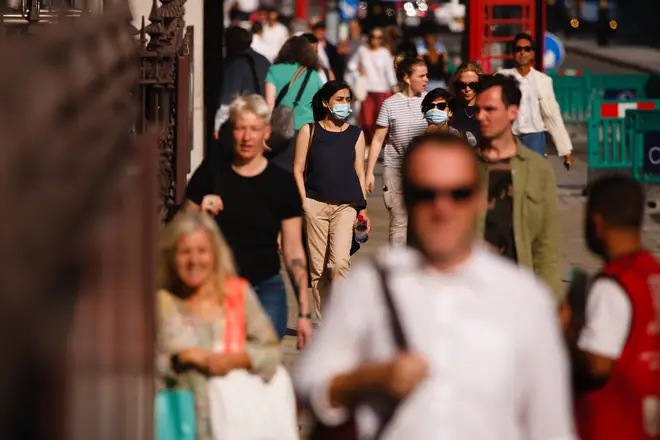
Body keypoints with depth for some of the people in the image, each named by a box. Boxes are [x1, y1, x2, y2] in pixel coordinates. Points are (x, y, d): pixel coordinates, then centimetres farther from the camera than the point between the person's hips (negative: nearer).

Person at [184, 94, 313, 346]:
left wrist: (304, 312, -1)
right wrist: (202, 213, -13)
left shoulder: (281, 183, 1)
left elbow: (293, 250, 3)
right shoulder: (211, 173, 2)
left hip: (266, 287, 0)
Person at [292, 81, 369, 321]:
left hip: (346, 204, 0)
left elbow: (359, 172, 14)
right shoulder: (309, 131, 9)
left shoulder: (356, 134, 14)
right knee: (318, 267, 0)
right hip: (315, 204, 0)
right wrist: (304, 202, -3)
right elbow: (298, 170, 7)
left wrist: (362, 208, 7)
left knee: (340, 262, -17)